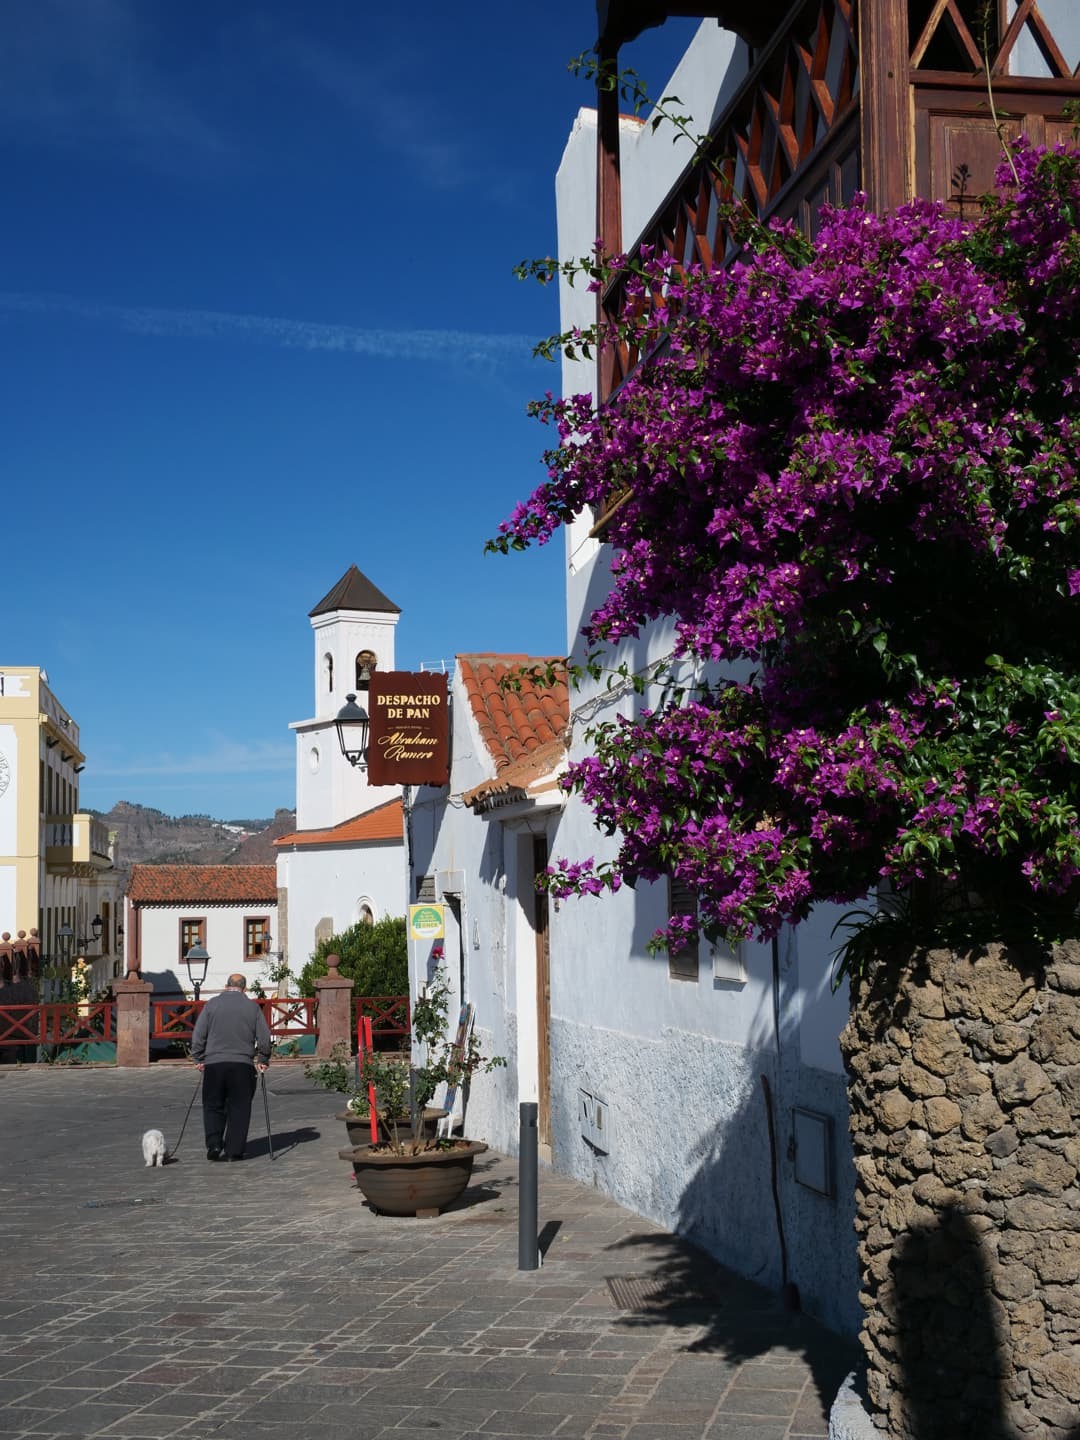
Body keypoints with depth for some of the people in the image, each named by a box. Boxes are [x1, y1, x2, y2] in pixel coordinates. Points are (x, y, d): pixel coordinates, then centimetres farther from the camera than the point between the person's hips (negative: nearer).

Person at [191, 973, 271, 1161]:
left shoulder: (212, 1004, 4)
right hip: (242, 1064, 0)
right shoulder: (252, 1007, 5)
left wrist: (198, 1059, 13)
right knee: (239, 1108, 6)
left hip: (214, 1063, 0)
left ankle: (214, 1145, -4)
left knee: (213, 1106, 9)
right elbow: (264, 1037, 6)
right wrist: (262, 1060, 18)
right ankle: (234, 1150, 4)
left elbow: (198, 1035, 3)